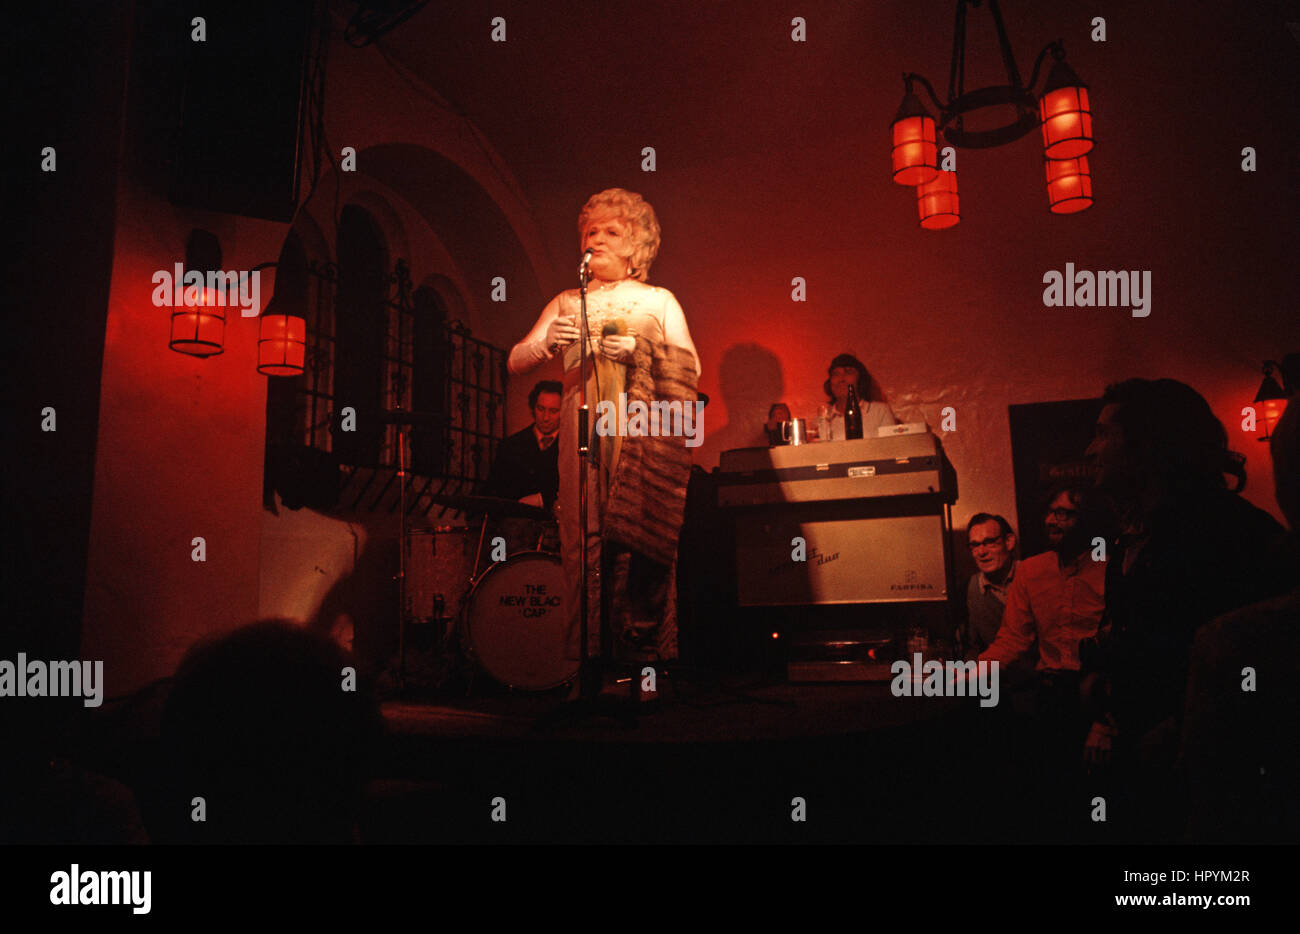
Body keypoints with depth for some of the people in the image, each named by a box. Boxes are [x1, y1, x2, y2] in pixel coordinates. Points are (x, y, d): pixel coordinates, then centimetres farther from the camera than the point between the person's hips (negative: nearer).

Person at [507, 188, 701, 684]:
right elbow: (515, 361, 12)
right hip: (583, 434, 2)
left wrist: (639, 350, -11)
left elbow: (690, 368, 4)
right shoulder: (565, 303, 21)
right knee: (584, 546, -6)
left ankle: (644, 649, -9)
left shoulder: (658, 300, 16)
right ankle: (587, 649, -3)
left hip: (642, 433, -2)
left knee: (640, 545, -12)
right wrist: (548, 343, -8)